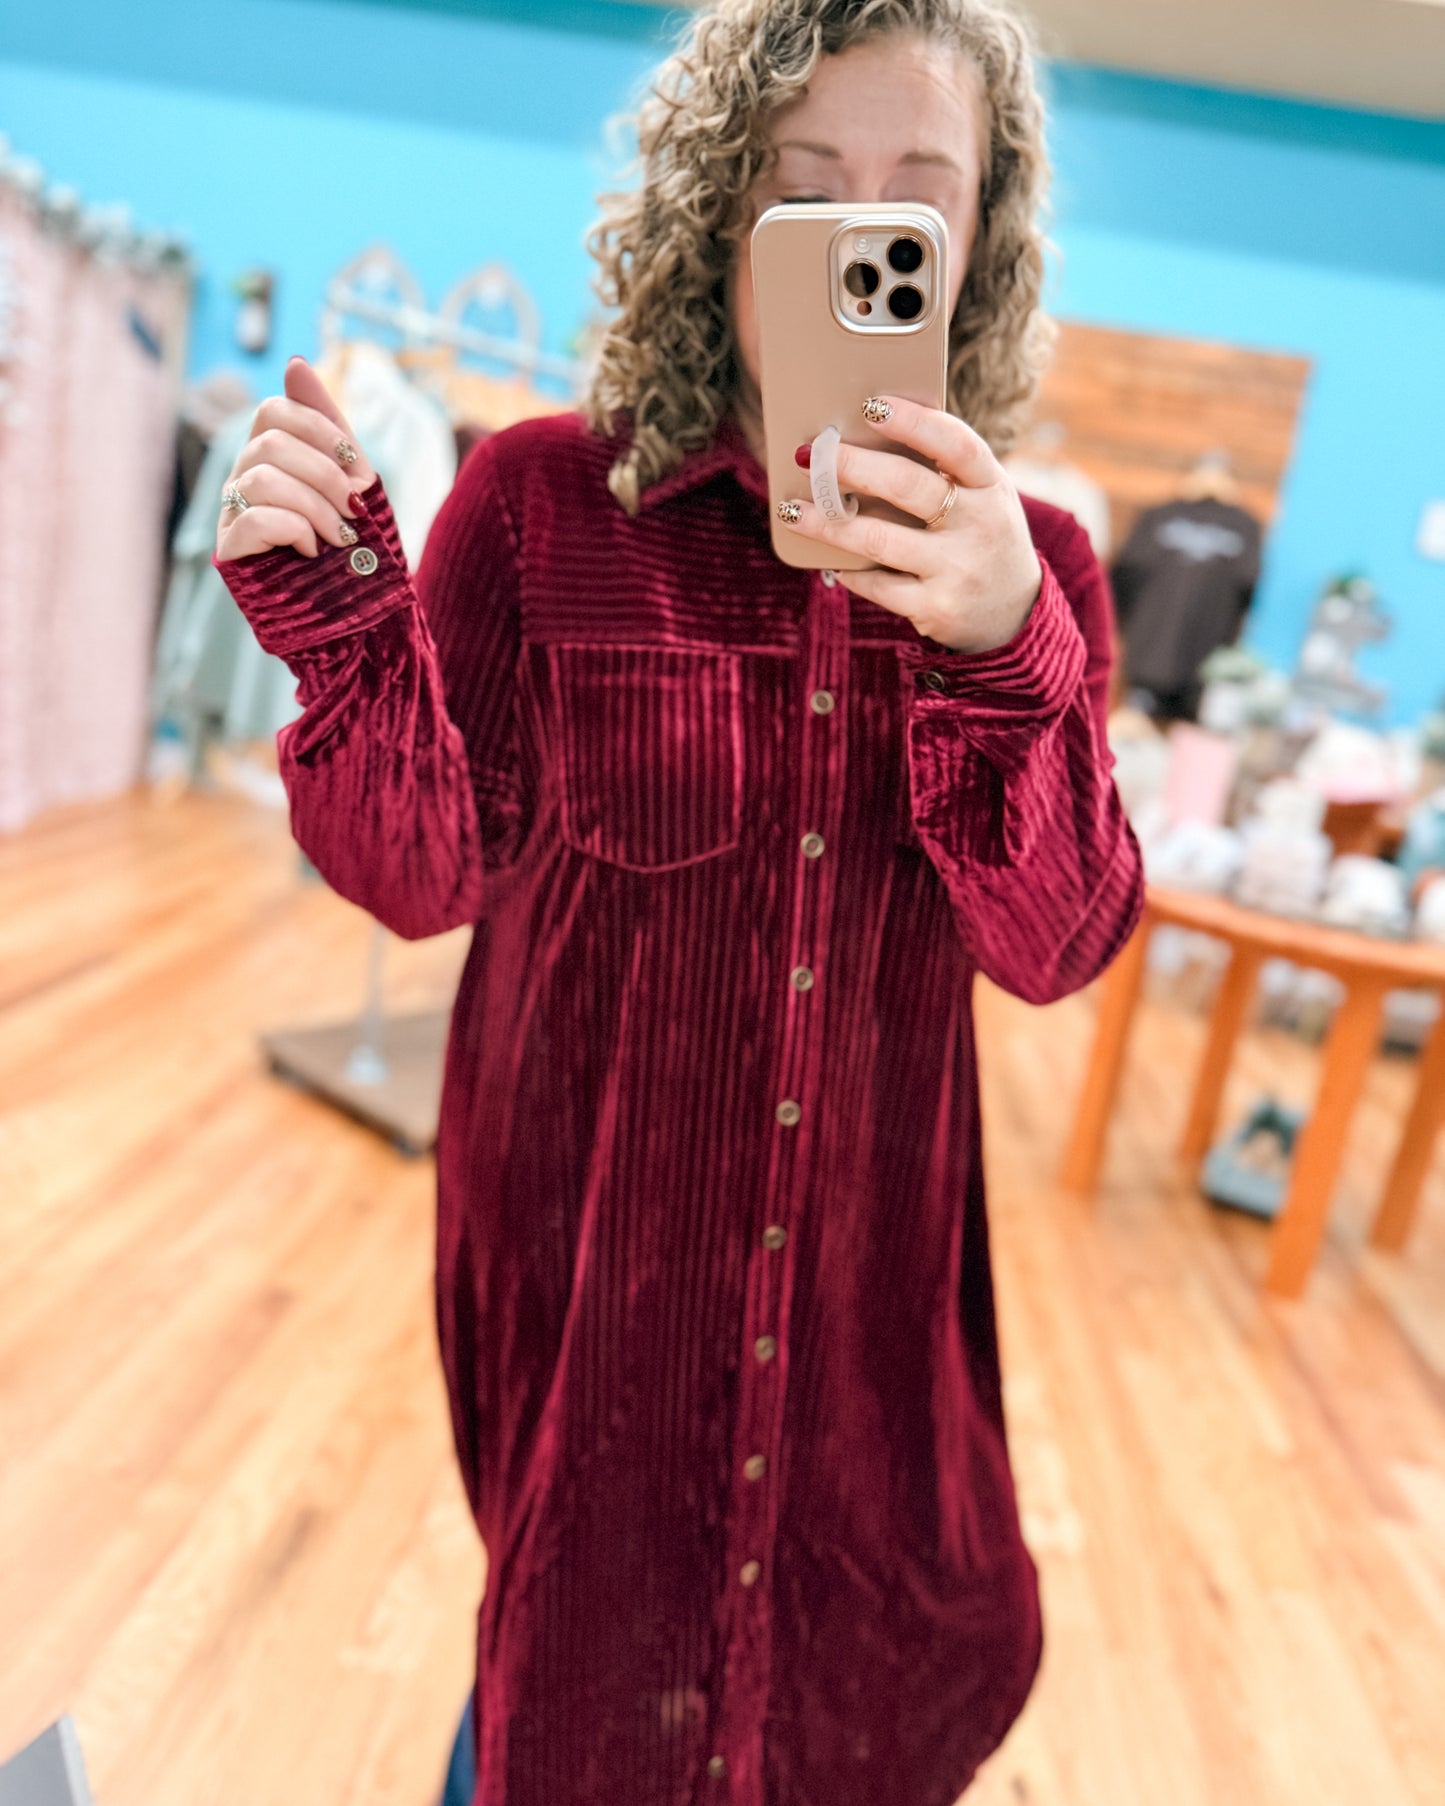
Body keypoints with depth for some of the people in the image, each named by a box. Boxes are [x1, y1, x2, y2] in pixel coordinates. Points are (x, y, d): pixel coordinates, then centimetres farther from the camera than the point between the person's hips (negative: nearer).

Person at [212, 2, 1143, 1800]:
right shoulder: (541, 498, -10)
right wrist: (340, 620, -28)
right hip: (586, 1227, -2)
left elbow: (1057, 948, -13)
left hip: (865, 1246, 3)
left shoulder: (1026, 561, -5)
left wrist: (1006, 655, -31)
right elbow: (423, 875, -11)